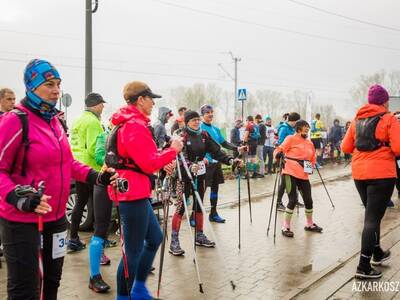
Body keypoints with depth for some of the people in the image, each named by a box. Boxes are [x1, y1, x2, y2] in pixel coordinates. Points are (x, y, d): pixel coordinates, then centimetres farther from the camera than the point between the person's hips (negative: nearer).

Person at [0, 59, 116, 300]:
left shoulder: (54, 121, 9)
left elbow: (67, 163, 16)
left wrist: (96, 177, 4)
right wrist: (19, 198, -32)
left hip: (56, 216, 8)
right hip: (22, 220, -8)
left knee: (52, 279, 21)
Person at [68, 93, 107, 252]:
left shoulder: (78, 120, 15)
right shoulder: (93, 122, -14)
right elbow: (93, 149, -22)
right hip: (91, 169, -9)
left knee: (80, 203, 16)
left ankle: (73, 239, 21)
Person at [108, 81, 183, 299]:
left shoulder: (128, 123, 15)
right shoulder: (135, 126, -18)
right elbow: (148, 164, -21)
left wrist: (162, 162, 11)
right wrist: (172, 150, -9)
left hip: (136, 193, 11)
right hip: (132, 194, -11)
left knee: (154, 238, 20)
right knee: (133, 251, -1)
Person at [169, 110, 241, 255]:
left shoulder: (204, 135, 6)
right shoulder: (182, 136, -10)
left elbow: (216, 151, 2)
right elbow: (181, 156, -24)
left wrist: (230, 160, -12)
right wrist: (190, 166, -43)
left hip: (200, 176, 6)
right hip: (185, 176, -6)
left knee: (199, 206, 14)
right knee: (181, 207, -6)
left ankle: (199, 236, 28)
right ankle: (174, 241, 0)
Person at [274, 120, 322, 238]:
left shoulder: (310, 143, 16)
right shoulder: (291, 139, -1)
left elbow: (312, 159, 25)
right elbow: (279, 150, -8)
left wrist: (310, 167, 8)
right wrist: (279, 154, -29)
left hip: (303, 175, 6)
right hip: (290, 173, -6)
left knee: (308, 200, 8)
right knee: (293, 200, -10)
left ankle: (309, 224, 30)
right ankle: (285, 227, 4)